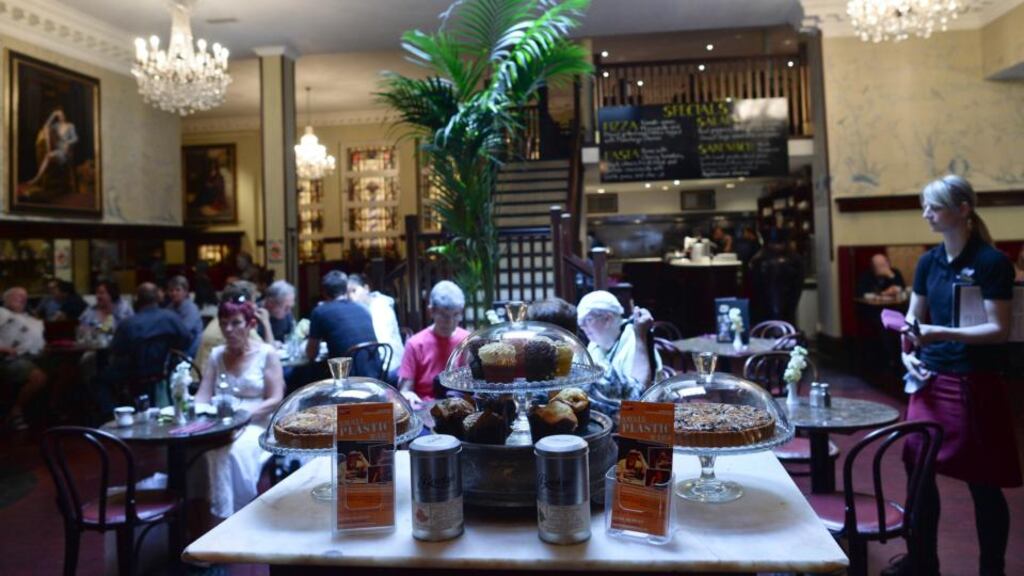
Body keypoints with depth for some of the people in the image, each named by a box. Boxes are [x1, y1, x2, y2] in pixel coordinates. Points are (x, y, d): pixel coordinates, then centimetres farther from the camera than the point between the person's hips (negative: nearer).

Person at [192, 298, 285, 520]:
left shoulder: (266, 353, 1)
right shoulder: (216, 355, 13)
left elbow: (276, 400, -5)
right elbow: (203, 396, 6)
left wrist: (245, 412, -20)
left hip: (257, 425, -3)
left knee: (237, 449, -35)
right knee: (210, 448, -31)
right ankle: (219, 515, -20)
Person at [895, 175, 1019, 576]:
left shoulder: (992, 262, -10)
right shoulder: (928, 261, 8)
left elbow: (999, 329, -14)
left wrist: (941, 334, -25)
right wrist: (907, 352, -1)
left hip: (974, 384, -6)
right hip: (930, 380, 6)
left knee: (983, 483, 5)